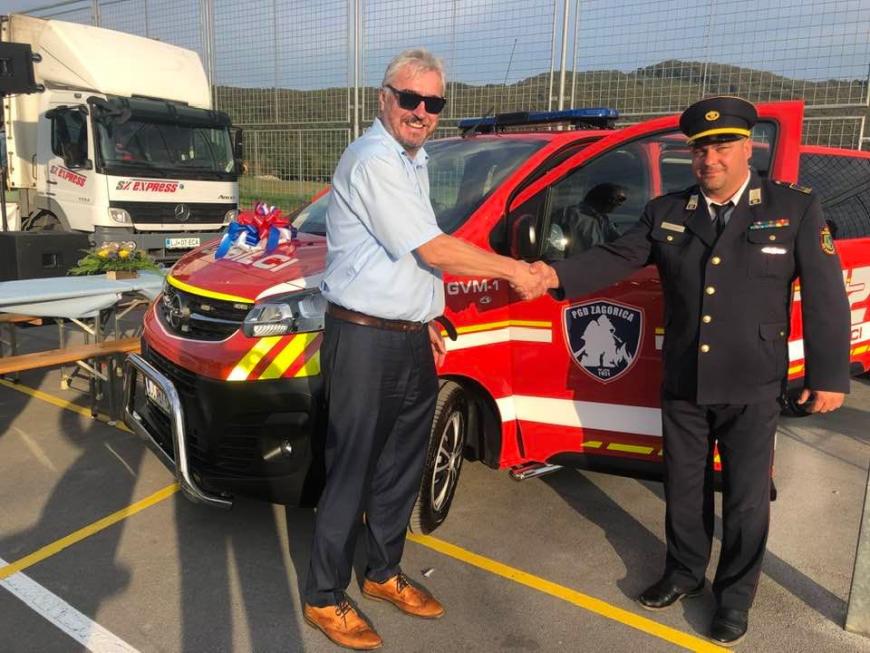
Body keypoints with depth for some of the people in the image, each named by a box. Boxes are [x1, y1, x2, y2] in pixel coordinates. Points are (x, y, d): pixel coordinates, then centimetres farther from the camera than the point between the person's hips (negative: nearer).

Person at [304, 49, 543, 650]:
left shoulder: (413, 162, 16)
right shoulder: (372, 160, -15)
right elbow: (431, 249, -20)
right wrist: (512, 270, -11)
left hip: (410, 339, 9)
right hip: (366, 342, -9)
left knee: (401, 467, 17)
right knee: (351, 473, 2)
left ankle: (384, 573, 35)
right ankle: (326, 598, 20)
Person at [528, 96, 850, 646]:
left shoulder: (795, 208, -4)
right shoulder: (667, 213, 2)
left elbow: (825, 296, -3)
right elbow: (616, 258, -7)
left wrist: (829, 375, -5)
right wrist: (558, 275, -25)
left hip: (752, 391, -2)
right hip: (683, 384, 3)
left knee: (746, 500, 9)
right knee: (684, 489, 17)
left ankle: (735, 596, 32)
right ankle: (684, 573, 40)